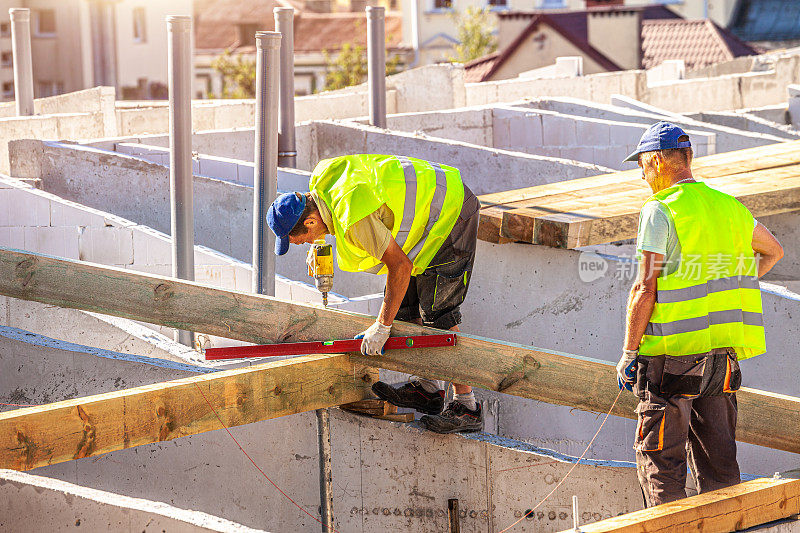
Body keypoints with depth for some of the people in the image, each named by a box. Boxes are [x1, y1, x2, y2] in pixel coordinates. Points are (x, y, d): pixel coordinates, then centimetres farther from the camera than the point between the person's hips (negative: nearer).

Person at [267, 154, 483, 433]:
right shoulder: (322, 178, -4)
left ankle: (467, 407, -9)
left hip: (450, 214, -10)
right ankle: (428, 387, 17)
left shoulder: (353, 219, -31)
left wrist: (382, 327, -21)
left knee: (436, 315, -12)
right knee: (406, 302, 11)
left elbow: (400, 266, -27)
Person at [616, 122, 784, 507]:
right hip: (723, 355, 7)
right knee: (717, 461, 12)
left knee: (658, 457, 1)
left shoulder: (660, 211, -11)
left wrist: (628, 353, -9)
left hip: (673, 358, -7)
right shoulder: (729, 207, 11)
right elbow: (773, 251, 29)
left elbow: (645, 288, -15)